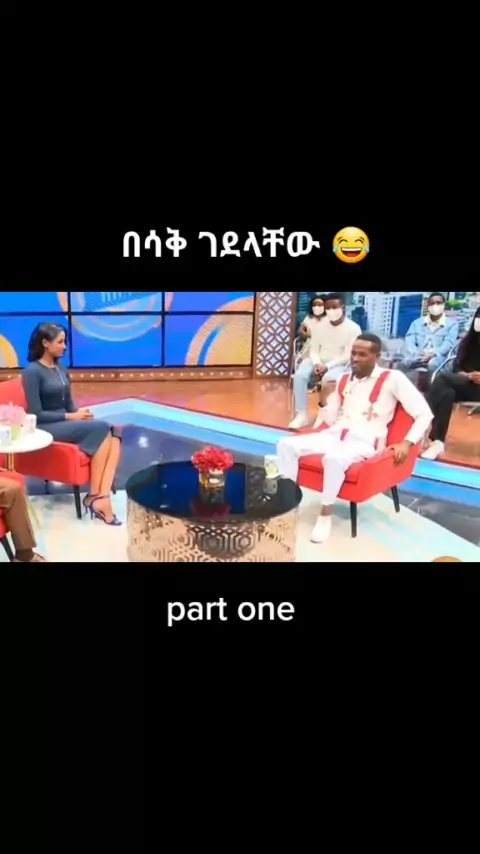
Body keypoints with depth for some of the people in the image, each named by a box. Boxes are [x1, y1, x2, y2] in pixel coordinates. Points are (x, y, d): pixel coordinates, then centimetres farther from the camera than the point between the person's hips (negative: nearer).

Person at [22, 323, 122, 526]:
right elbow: (36, 414, -13)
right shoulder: (32, 372, -8)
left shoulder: (61, 369, 16)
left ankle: (103, 496, -35)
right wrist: (70, 417, -15)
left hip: (67, 423, 7)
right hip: (46, 428, -7)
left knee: (114, 434, -21)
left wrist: (81, 415, -4)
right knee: (101, 428, -29)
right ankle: (94, 496, -22)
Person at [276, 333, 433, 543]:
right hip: (335, 435, 6)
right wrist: (327, 397, -2)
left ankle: (326, 514, -19)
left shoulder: (392, 379, -3)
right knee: (286, 445, -15)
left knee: (334, 458, -39)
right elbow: (330, 419, 15)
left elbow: (424, 414, -4)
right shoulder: (344, 379, 14)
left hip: (365, 442, -6)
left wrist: (407, 443, -15)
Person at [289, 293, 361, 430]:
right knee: (300, 376, -26)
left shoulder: (353, 329, -9)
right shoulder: (319, 326, 1)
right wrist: (317, 364, -19)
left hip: (338, 364, -3)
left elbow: (347, 355, -11)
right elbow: (314, 350, 2)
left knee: (328, 379, -37)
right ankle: (301, 414, -25)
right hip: (318, 361, 3)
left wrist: (327, 366, -21)